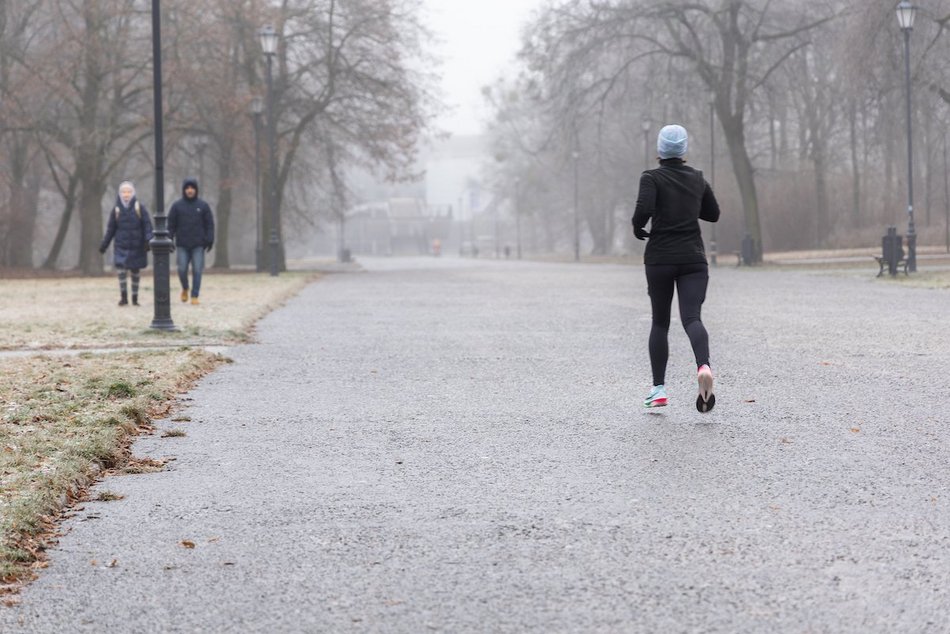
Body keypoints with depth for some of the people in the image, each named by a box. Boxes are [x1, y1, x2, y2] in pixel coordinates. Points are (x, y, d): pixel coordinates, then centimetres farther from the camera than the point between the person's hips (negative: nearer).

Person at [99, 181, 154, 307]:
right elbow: (110, 229, 9)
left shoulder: (140, 208, -2)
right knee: (121, 270, -12)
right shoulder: (116, 210, 3)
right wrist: (104, 245, 8)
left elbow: (147, 225, -3)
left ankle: (135, 298, 18)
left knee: (135, 272, 7)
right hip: (121, 247, 0)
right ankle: (123, 297, -4)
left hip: (137, 247, 0)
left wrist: (148, 240, -15)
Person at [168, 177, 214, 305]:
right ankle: (185, 289, 24)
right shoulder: (177, 206, 4)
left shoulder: (203, 206, 4)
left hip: (198, 245, 0)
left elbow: (209, 224, 4)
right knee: (182, 269, -4)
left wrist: (209, 240, -5)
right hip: (182, 245, 0)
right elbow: (171, 225, 5)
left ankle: (195, 296, 1)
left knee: (197, 270, -4)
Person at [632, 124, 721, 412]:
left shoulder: (652, 178, -5)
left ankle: (659, 388, 9)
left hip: (660, 258, -1)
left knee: (660, 322, 13)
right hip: (693, 258, 2)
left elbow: (644, 208, -20)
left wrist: (637, 227, -1)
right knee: (691, 317, -10)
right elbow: (713, 214, 18)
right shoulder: (697, 178, 8)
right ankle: (704, 365, -40)